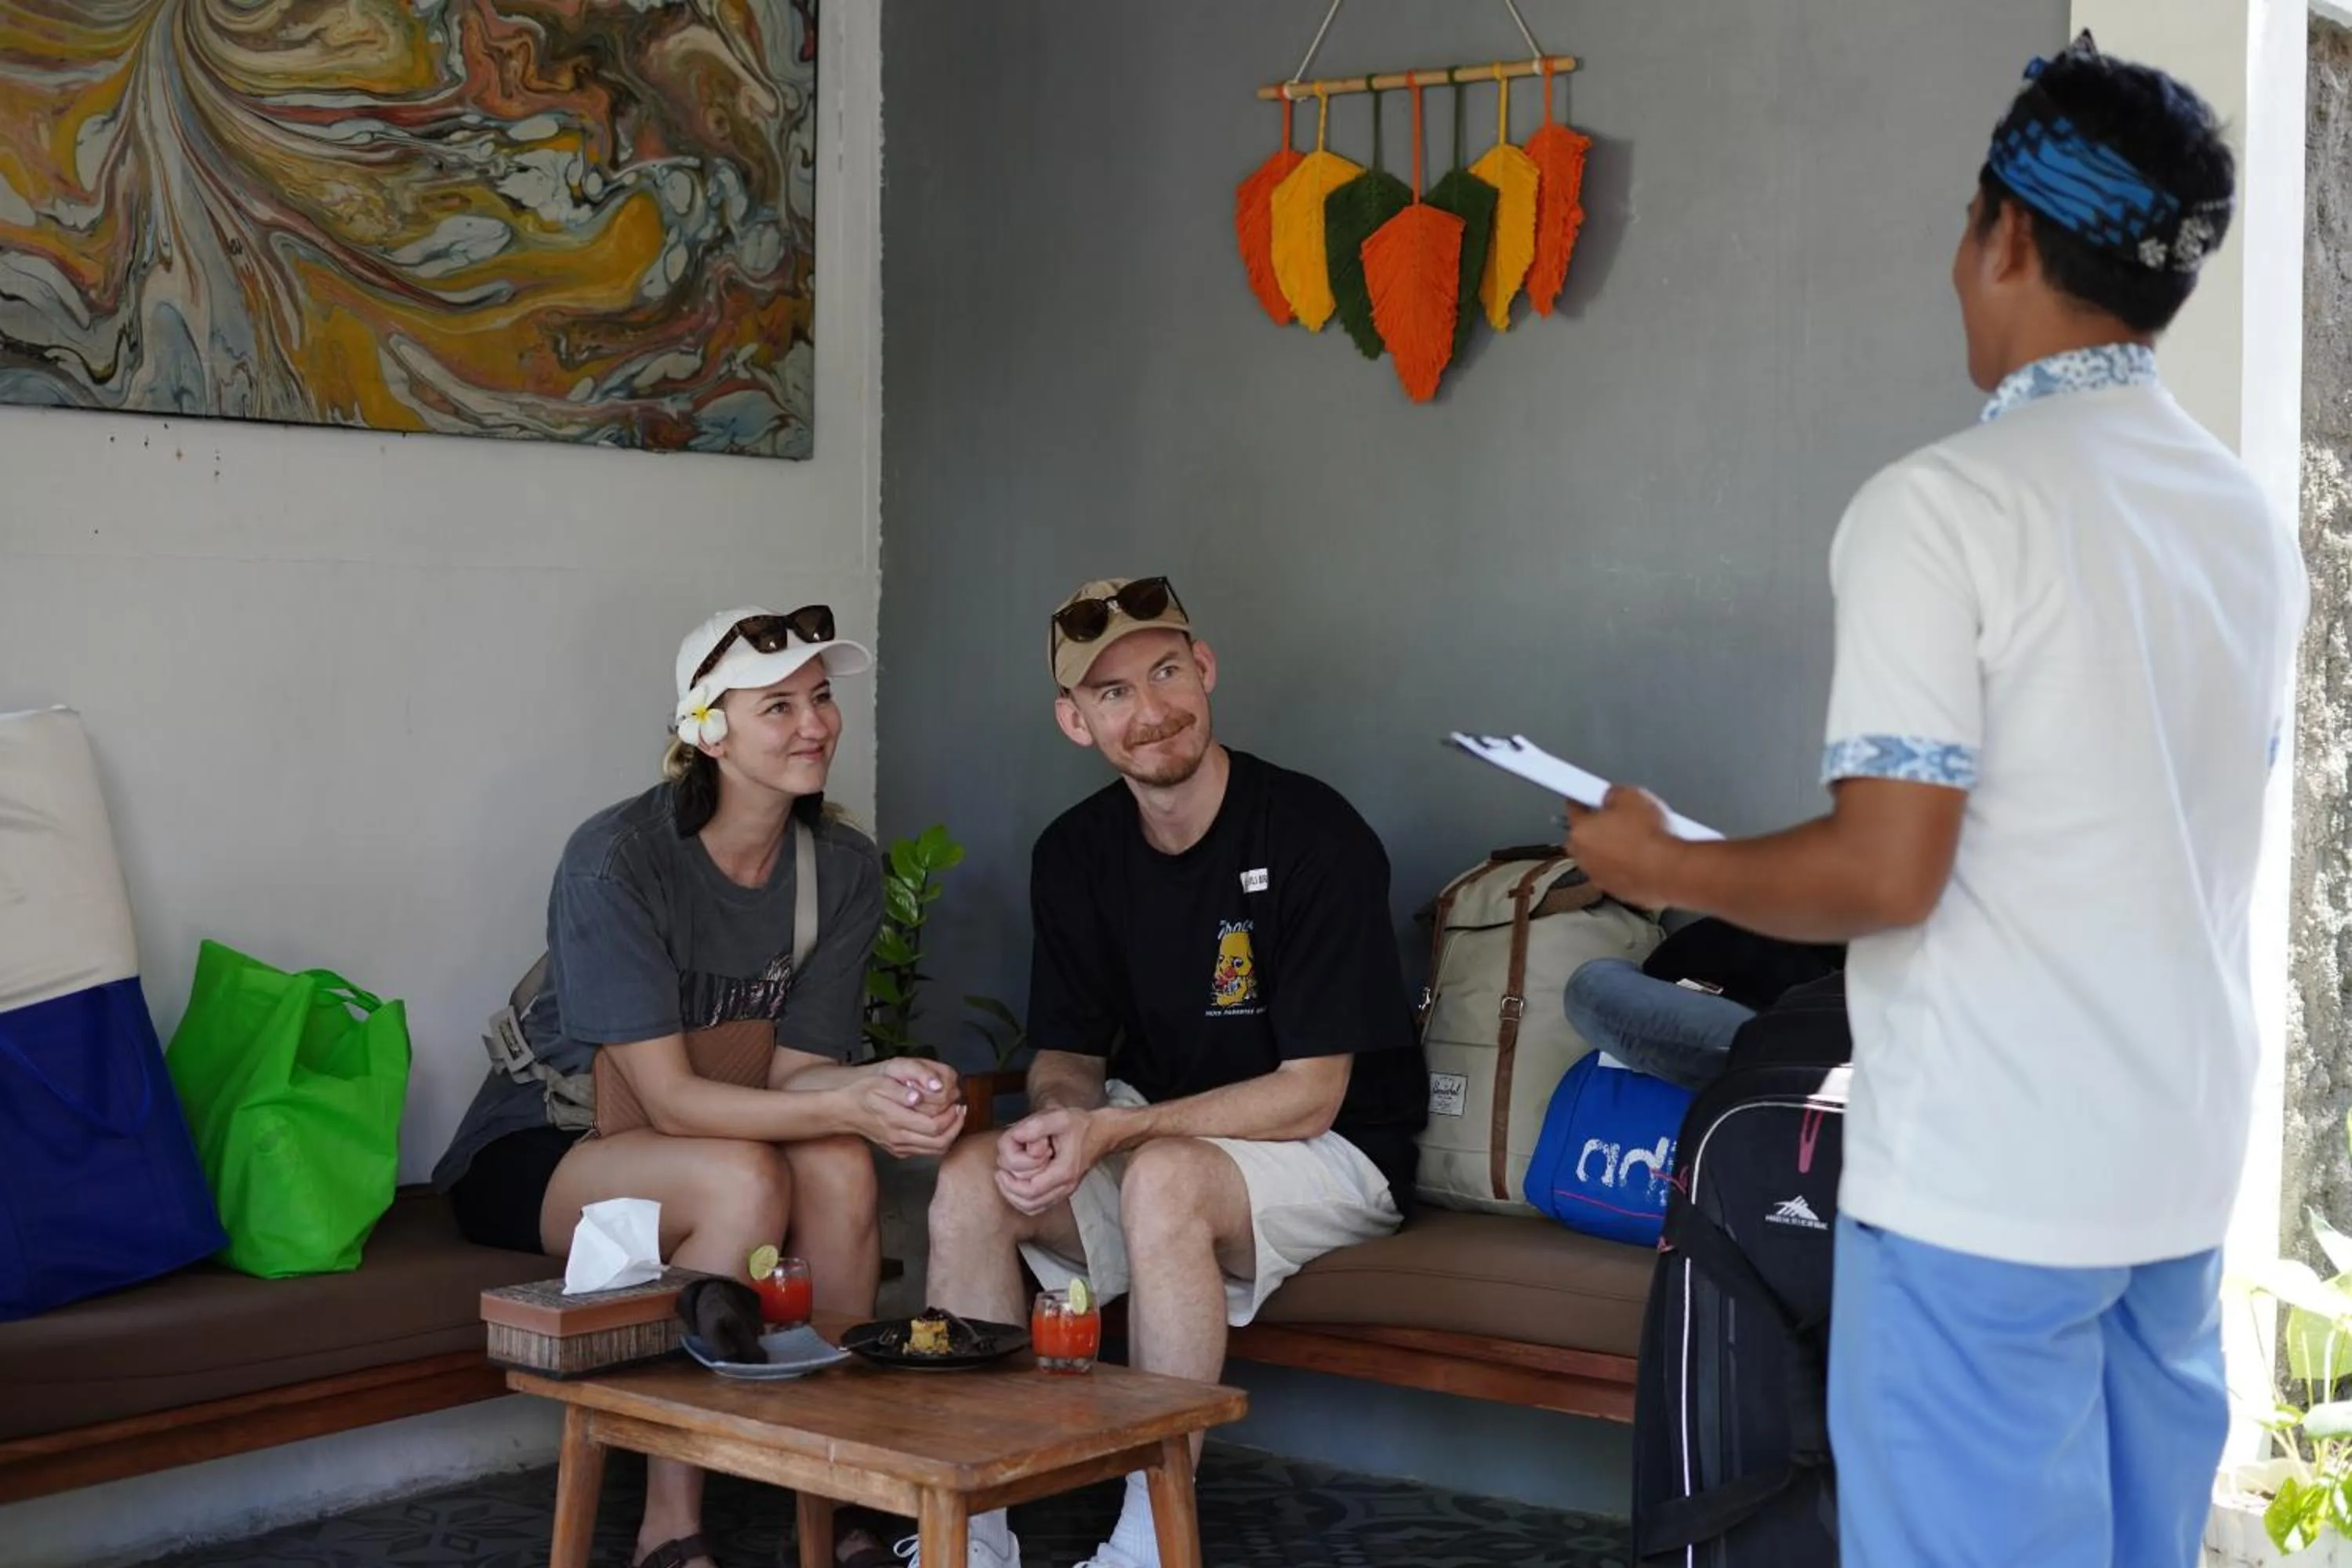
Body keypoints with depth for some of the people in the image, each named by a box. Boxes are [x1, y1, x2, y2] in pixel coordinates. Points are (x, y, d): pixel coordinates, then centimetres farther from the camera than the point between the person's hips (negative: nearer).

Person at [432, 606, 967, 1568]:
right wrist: (849, 1107, -39)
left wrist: (883, 1088, -33)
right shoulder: (617, 860, -23)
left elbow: (794, 1072, -10)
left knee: (839, 1166, -27)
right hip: (531, 1153, -5)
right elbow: (668, 1099, -26)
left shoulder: (844, 869, -7)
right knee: (743, 1177, -34)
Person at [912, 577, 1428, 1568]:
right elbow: (1069, 1053, 7)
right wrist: (1059, 1119, -19)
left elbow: (1310, 1095, -19)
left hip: (1335, 1156, -5)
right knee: (972, 1177, -20)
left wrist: (1113, 1130, -28)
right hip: (1156, 1138, 6)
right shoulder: (1075, 854, 1)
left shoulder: (1314, 836, -18)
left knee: (1163, 1178, -36)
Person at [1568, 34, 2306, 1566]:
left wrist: (1659, 864, -2)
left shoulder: (1946, 507, -15)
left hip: (1986, 1185, -7)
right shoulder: (2252, 520, 8)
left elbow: (1886, 873, -19)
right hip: (2185, 1171, 7)